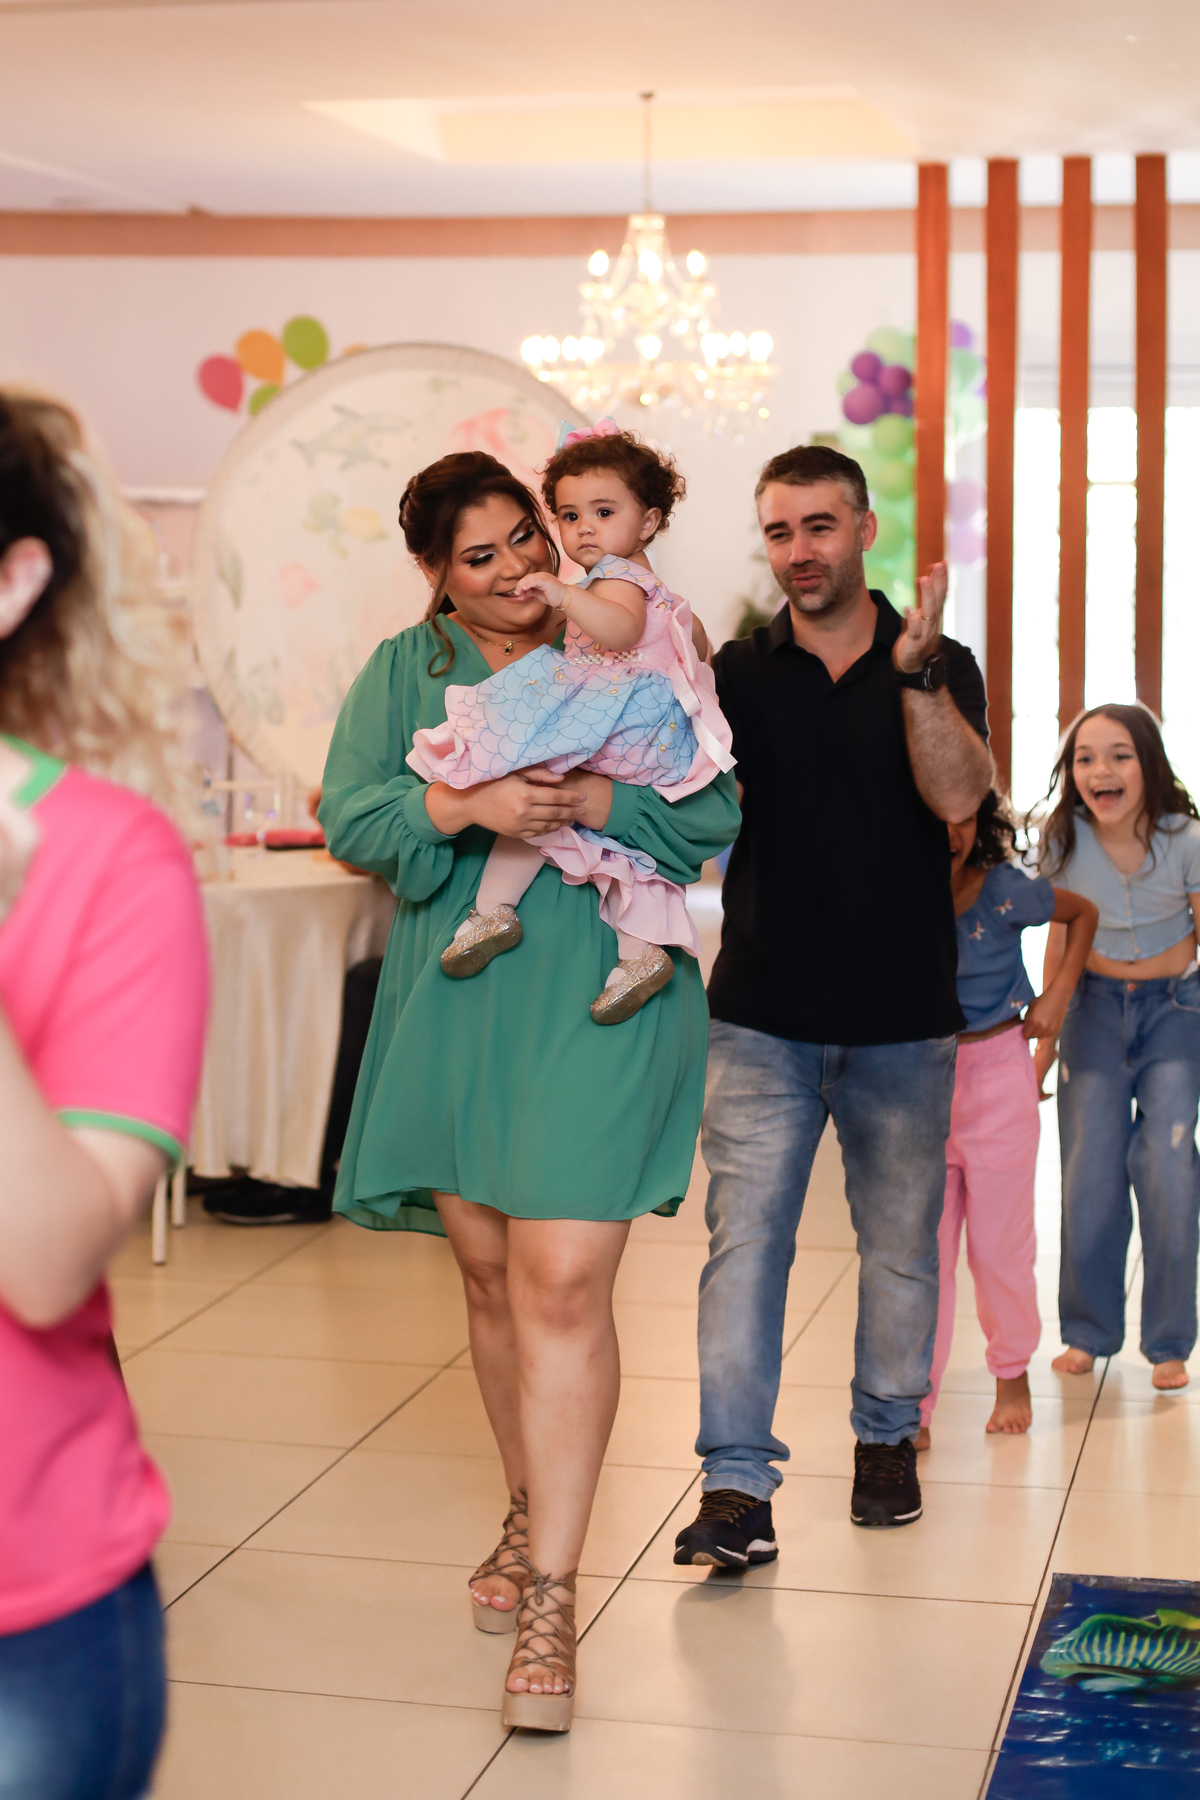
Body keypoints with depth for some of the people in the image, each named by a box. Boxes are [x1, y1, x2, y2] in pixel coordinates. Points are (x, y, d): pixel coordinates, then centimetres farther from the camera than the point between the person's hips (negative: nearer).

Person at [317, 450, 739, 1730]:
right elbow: (349, 818, -2)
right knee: (488, 1273, 13)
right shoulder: (403, 670, 9)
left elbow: (713, 814, -2)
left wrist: (593, 800, -17)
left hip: (597, 1009, -3)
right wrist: (465, 806, -18)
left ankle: (550, 1597, -7)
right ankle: (531, 1512, 35)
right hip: (456, 1010, 3)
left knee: (563, 1284, -12)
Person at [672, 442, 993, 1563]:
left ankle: (886, 1437, 31)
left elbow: (957, 797, -13)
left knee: (900, 1240, 12)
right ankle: (735, 1484, -7)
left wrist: (914, 670, -24)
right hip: (763, 1016, 0)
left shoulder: (940, 667, 3)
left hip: (903, 1019, 1)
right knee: (744, 1239, -8)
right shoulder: (735, 674, 4)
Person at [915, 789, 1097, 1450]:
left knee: (998, 1246, 7)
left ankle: (1012, 1375, 31)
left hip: (996, 1074, -1)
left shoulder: (1005, 891, -11)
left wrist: (1058, 994, 0)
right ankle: (913, 1407, 12)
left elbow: (1084, 913, 7)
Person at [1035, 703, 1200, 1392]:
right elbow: (1060, 941, 2)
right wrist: (1047, 1037, 7)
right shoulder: (1064, 839, -12)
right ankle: (1088, 1333, 15)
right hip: (1096, 1005, 2)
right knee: (1089, 1173, -3)